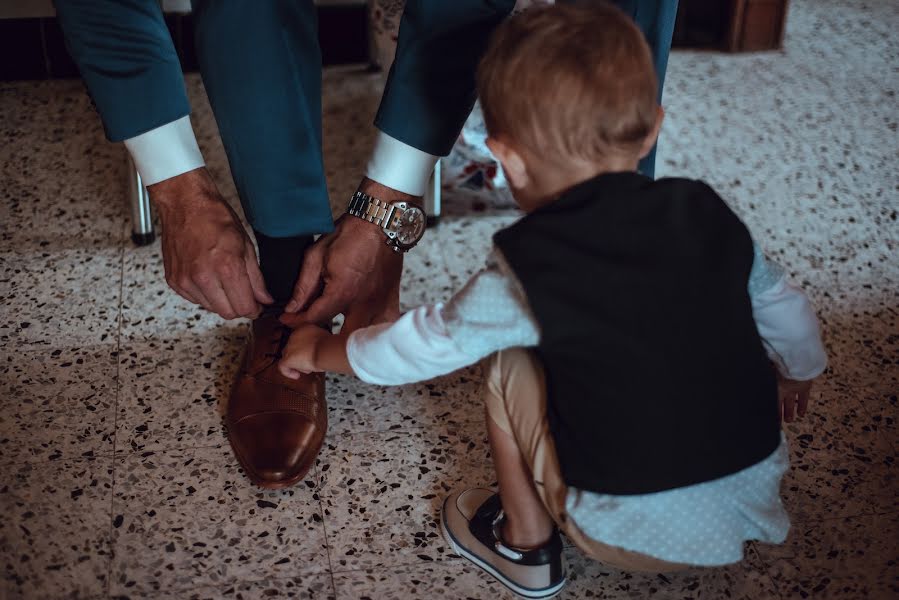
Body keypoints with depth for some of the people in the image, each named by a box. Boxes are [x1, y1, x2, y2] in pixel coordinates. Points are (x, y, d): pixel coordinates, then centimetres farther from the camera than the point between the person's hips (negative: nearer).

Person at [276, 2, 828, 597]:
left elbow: (427, 343, 0)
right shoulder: (707, 214, -4)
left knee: (510, 369, 8)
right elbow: (786, 310, 10)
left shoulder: (526, 271, -14)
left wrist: (320, 351, 19)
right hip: (761, 500, 5)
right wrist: (795, 378, 33)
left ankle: (526, 546, 20)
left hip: (636, 536, -4)